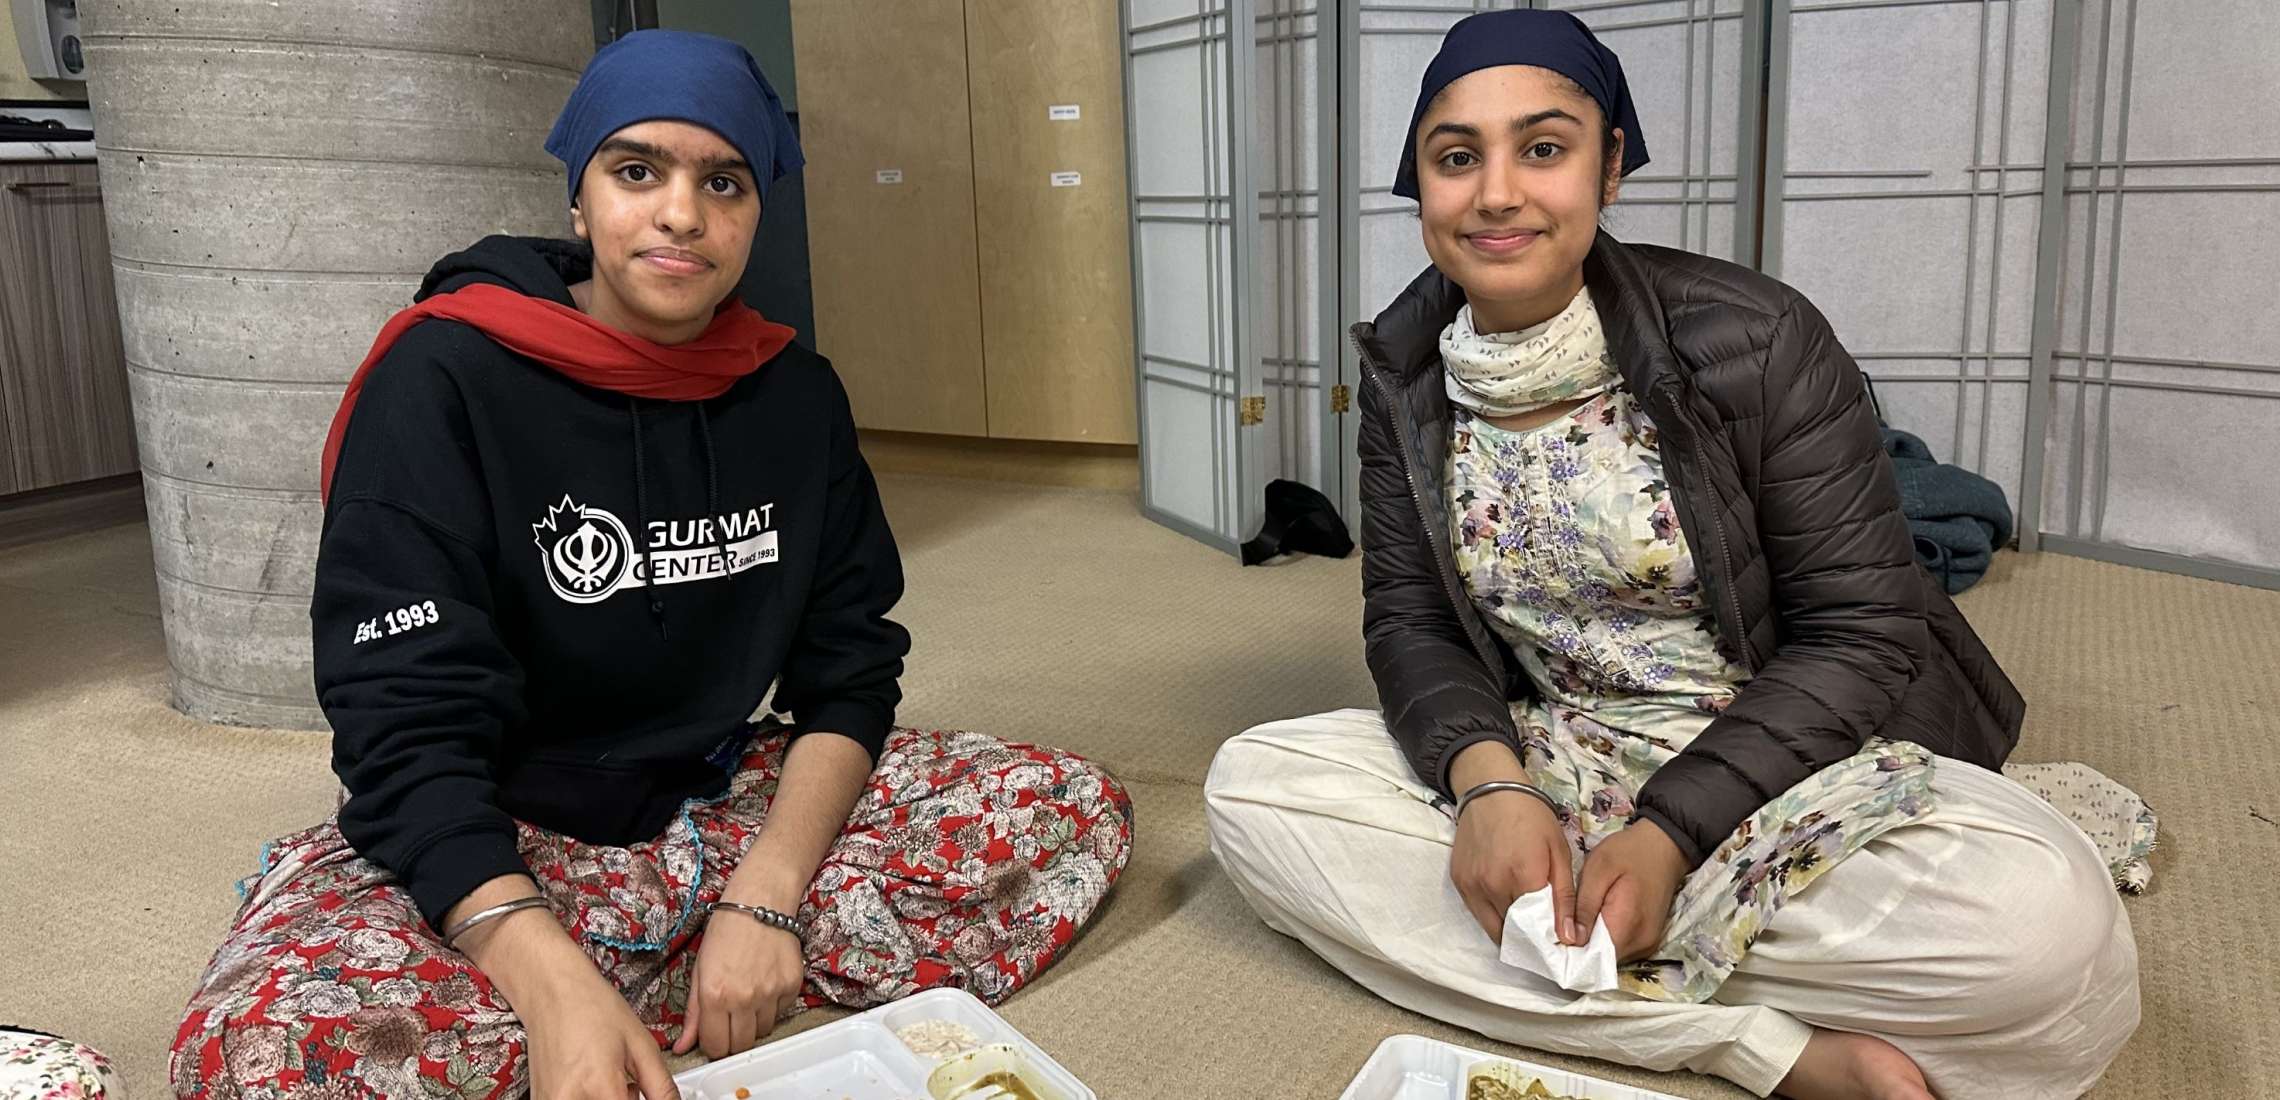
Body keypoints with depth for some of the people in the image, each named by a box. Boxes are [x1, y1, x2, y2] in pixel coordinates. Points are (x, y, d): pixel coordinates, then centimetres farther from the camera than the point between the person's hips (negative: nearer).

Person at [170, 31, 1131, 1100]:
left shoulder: (795, 395, 1)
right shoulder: (444, 380, -13)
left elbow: (848, 672, -1)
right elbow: (408, 733, -20)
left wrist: (764, 898, -18)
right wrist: (558, 990, -35)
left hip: (721, 801, 5)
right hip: (491, 839, -4)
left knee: (1080, 811, -12)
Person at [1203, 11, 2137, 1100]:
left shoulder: (1754, 339, -14)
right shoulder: (1404, 367, -1)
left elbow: (1858, 633, -12)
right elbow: (1410, 617, 1)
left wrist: (1671, 836, -23)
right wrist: (1489, 783, -21)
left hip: (1787, 757, -3)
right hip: (1546, 758, 4)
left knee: (2048, 929, -32)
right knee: (1248, 787, -19)